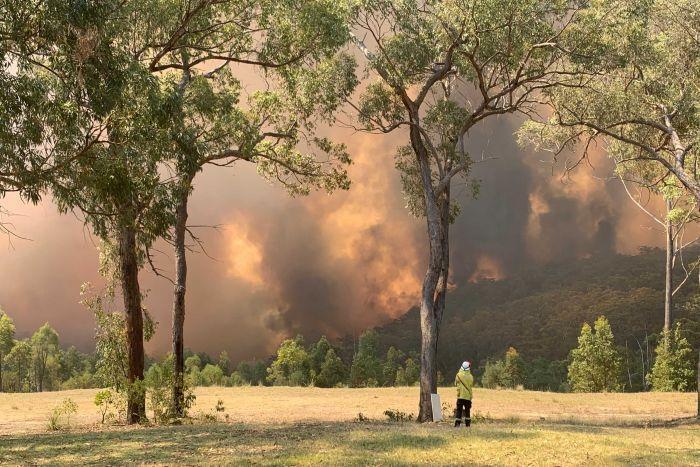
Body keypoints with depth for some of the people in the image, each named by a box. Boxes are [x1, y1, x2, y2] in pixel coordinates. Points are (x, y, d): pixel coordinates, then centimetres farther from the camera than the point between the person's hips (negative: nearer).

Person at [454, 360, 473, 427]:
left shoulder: (459, 375, -6)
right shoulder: (471, 377, -2)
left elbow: (455, 384, 6)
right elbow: (472, 384, 11)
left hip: (460, 396, -2)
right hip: (468, 396, 2)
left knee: (459, 410, 0)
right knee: (467, 411, 12)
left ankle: (457, 423, -9)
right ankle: (467, 424, 13)